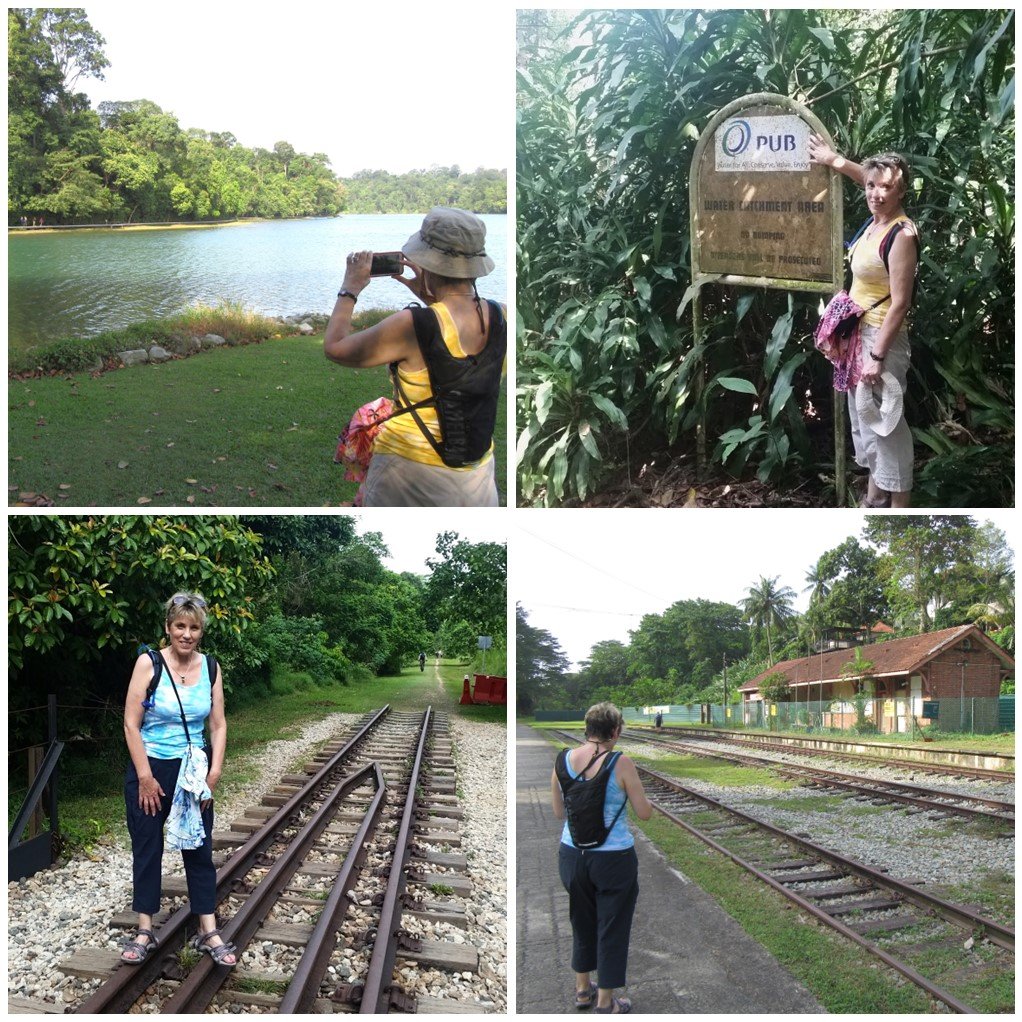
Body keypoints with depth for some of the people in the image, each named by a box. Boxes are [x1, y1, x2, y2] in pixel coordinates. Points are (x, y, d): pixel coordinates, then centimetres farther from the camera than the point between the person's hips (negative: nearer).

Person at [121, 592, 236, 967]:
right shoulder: (149, 663, -13)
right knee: (146, 849, 7)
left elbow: (218, 725, 3)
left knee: (199, 848, 7)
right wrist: (146, 777, -14)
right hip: (150, 768, -3)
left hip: (193, 770, 3)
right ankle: (145, 931, 18)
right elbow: (131, 724, -13)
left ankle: (208, 932, 14)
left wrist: (213, 773, -5)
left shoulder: (210, 668, -2)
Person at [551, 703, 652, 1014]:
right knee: (612, 929, 12)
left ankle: (583, 989, 39)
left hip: (572, 856, 4)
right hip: (613, 859, -4)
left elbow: (558, 811, 6)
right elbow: (645, 813, -10)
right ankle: (605, 1003, 23)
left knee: (582, 922, 24)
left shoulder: (563, 761, -5)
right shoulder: (621, 764, -17)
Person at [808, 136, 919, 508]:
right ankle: (874, 497, 31)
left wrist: (878, 356, -23)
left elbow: (899, 303, -22)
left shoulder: (902, 234, -21)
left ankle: (898, 512, 4)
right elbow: (869, 178, 28)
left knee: (886, 422, -4)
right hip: (859, 333, 10)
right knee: (863, 418, 18)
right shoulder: (877, 220, 3)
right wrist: (834, 160, 33)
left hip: (882, 337, -10)